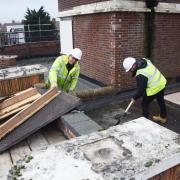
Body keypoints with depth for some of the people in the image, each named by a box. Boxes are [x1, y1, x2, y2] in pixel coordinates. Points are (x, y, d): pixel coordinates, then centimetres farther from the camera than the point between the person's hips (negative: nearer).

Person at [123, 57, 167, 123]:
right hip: (162, 82, 10)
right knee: (161, 101, 26)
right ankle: (163, 117, 46)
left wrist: (134, 98, -6)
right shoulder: (144, 60, -7)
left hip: (154, 88, -9)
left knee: (145, 104, 8)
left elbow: (141, 90, -22)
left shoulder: (141, 75, -30)